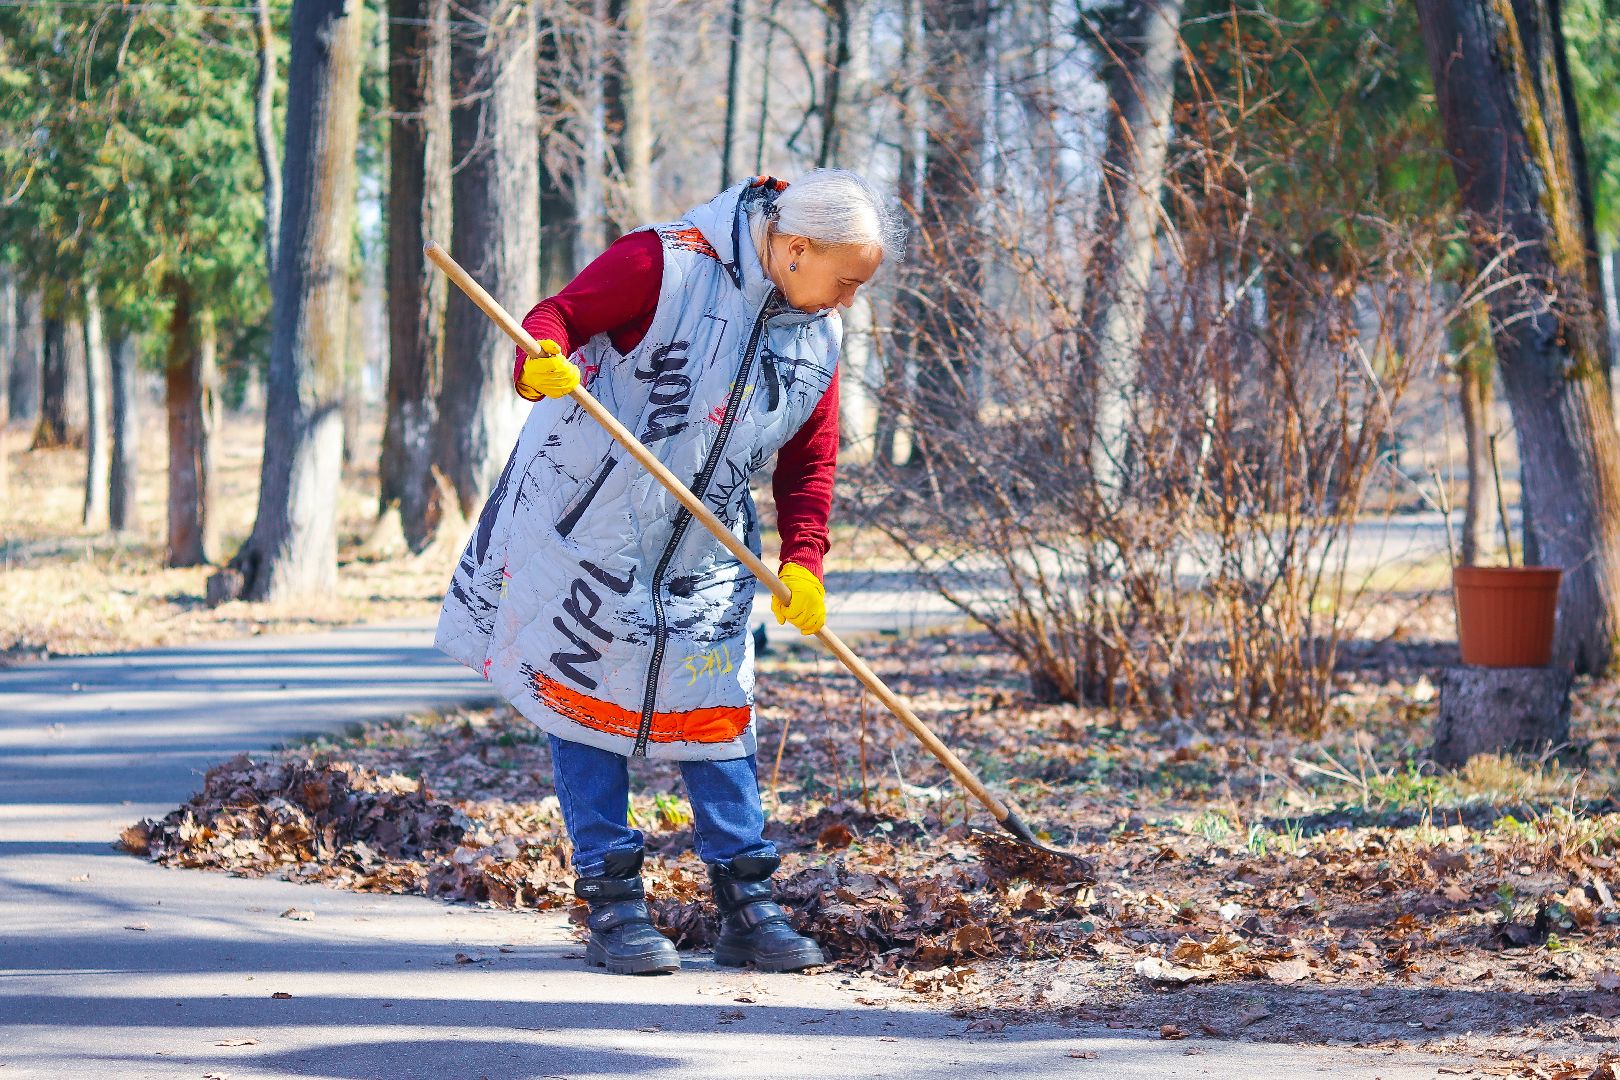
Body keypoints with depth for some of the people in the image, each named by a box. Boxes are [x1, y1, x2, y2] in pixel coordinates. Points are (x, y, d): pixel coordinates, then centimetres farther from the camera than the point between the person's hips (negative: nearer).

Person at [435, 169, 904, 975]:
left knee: (715, 712, 5)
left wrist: (802, 559, -5)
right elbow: (559, 313, -15)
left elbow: (809, 460, 8)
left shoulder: (818, 334, 2)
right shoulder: (667, 266, -18)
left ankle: (747, 907, 11)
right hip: (588, 525, -5)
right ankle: (613, 908, 6)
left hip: (701, 551, 6)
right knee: (588, 702, -1)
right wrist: (542, 362, -38)